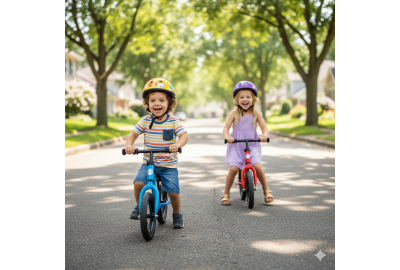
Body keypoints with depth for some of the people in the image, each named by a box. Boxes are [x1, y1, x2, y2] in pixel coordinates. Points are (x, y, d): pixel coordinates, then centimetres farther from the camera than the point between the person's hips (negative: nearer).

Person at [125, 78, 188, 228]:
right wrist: (129, 145, -18)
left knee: (173, 192, -9)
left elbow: (184, 135, -16)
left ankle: (177, 215, 20)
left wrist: (178, 144, -37)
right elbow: (133, 134, 3)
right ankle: (139, 206, 9)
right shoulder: (145, 121, -1)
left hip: (169, 165, -1)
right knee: (138, 183, -21)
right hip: (148, 163, 2)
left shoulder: (173, 122, -6)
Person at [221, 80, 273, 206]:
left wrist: (264, 135, -22)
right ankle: (226, 194, 3)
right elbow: (226, 127, -4)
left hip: (252, 145, 0)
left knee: (257, 166, -20)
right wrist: (227, 136, -25)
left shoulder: (256, 113, 1)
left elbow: (264, 127, 1)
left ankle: (266, 190, 3)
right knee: (233, 168, -17)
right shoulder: (234, 113, -2)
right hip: (236, 145, 0)